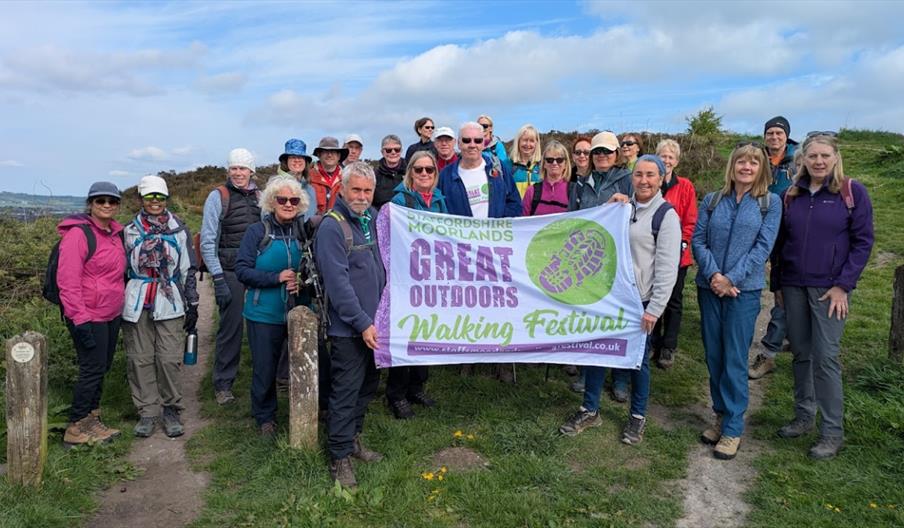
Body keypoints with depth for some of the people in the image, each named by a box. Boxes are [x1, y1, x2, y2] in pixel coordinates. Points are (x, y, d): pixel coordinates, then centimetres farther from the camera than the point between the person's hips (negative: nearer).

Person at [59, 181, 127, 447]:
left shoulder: (115, 233, 10)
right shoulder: (78, 233, -15)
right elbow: (67, 280, -19)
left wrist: (121, 306, 18)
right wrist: (80, 319, -21)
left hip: (111, 315, 8)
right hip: (90, 318, -8)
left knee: (101, 368, 16)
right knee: (93, 369, -2)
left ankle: (90, 419, 30)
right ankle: (76, 428, 12)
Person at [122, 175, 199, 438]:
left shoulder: (179, 230, 7)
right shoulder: (130, 230, 9)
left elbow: (189, 269, 8)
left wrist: (192, 305, 5)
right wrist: (119, 306, 11)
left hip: (170, 305, -1)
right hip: (137, 305, 1)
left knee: (170, 359, -4)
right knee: (140, 359, 3)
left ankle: (172, 410, 11)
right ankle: (147, 412, 14)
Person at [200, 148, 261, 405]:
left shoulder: (259, 197, 11)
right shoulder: (218, 197, -1)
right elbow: (208, 242, -4)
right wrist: (218, 279, -10)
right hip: (230, 272, -4)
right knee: (231, 326, -2)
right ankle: (223, 384, 12)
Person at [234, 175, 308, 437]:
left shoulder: (304, 232, 3)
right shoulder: (257, 232, -4)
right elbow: (242, 270, -9)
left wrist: (303, 282, -10)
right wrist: (276, 278, -19)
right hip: (264, 314, -2)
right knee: (264, 368, 7)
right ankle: (265, 417, 29)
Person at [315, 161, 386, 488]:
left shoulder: (374, 219, 8)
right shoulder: (332, 227, -16)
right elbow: (338, 282, -21)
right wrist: (362, 323, -21)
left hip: (373, 323, 8)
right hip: (349, 327, -8)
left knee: (368, 385, 19)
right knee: (346, 392, 1)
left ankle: (353, 439, 36)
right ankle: (339, 458, 15)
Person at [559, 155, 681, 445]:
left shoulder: (666, 215, -8)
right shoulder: (624, 206, 9)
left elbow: (667, 268, -12)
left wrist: (654, 309, -15)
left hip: (639, 301, -5)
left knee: (638, 358, 8)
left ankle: (637, 416, 28)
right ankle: (590, 410, 25)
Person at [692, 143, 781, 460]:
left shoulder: (771, 203, 1)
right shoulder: (712, 201, 7)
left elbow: (763, 247, -7)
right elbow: (697, 241, 1)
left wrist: (731, 278, -15)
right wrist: (712, 274, -13)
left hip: (744, 290, -3)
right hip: (709, 288, 3)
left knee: (735, 359, -2)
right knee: (713, 355, 9)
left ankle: (733, 428, 9)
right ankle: (721, 414, 25)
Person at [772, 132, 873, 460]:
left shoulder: (852, 192, -3)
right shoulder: (791, 195, 7)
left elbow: (862, 242, -5)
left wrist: (843, 285, -11)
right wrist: (777, 284, 11)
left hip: (829, 288, -4)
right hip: (794, 286, 4)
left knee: (826, 357, -4)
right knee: (800, 354, 10)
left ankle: (833, 432, 6)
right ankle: (804, 416, 24)